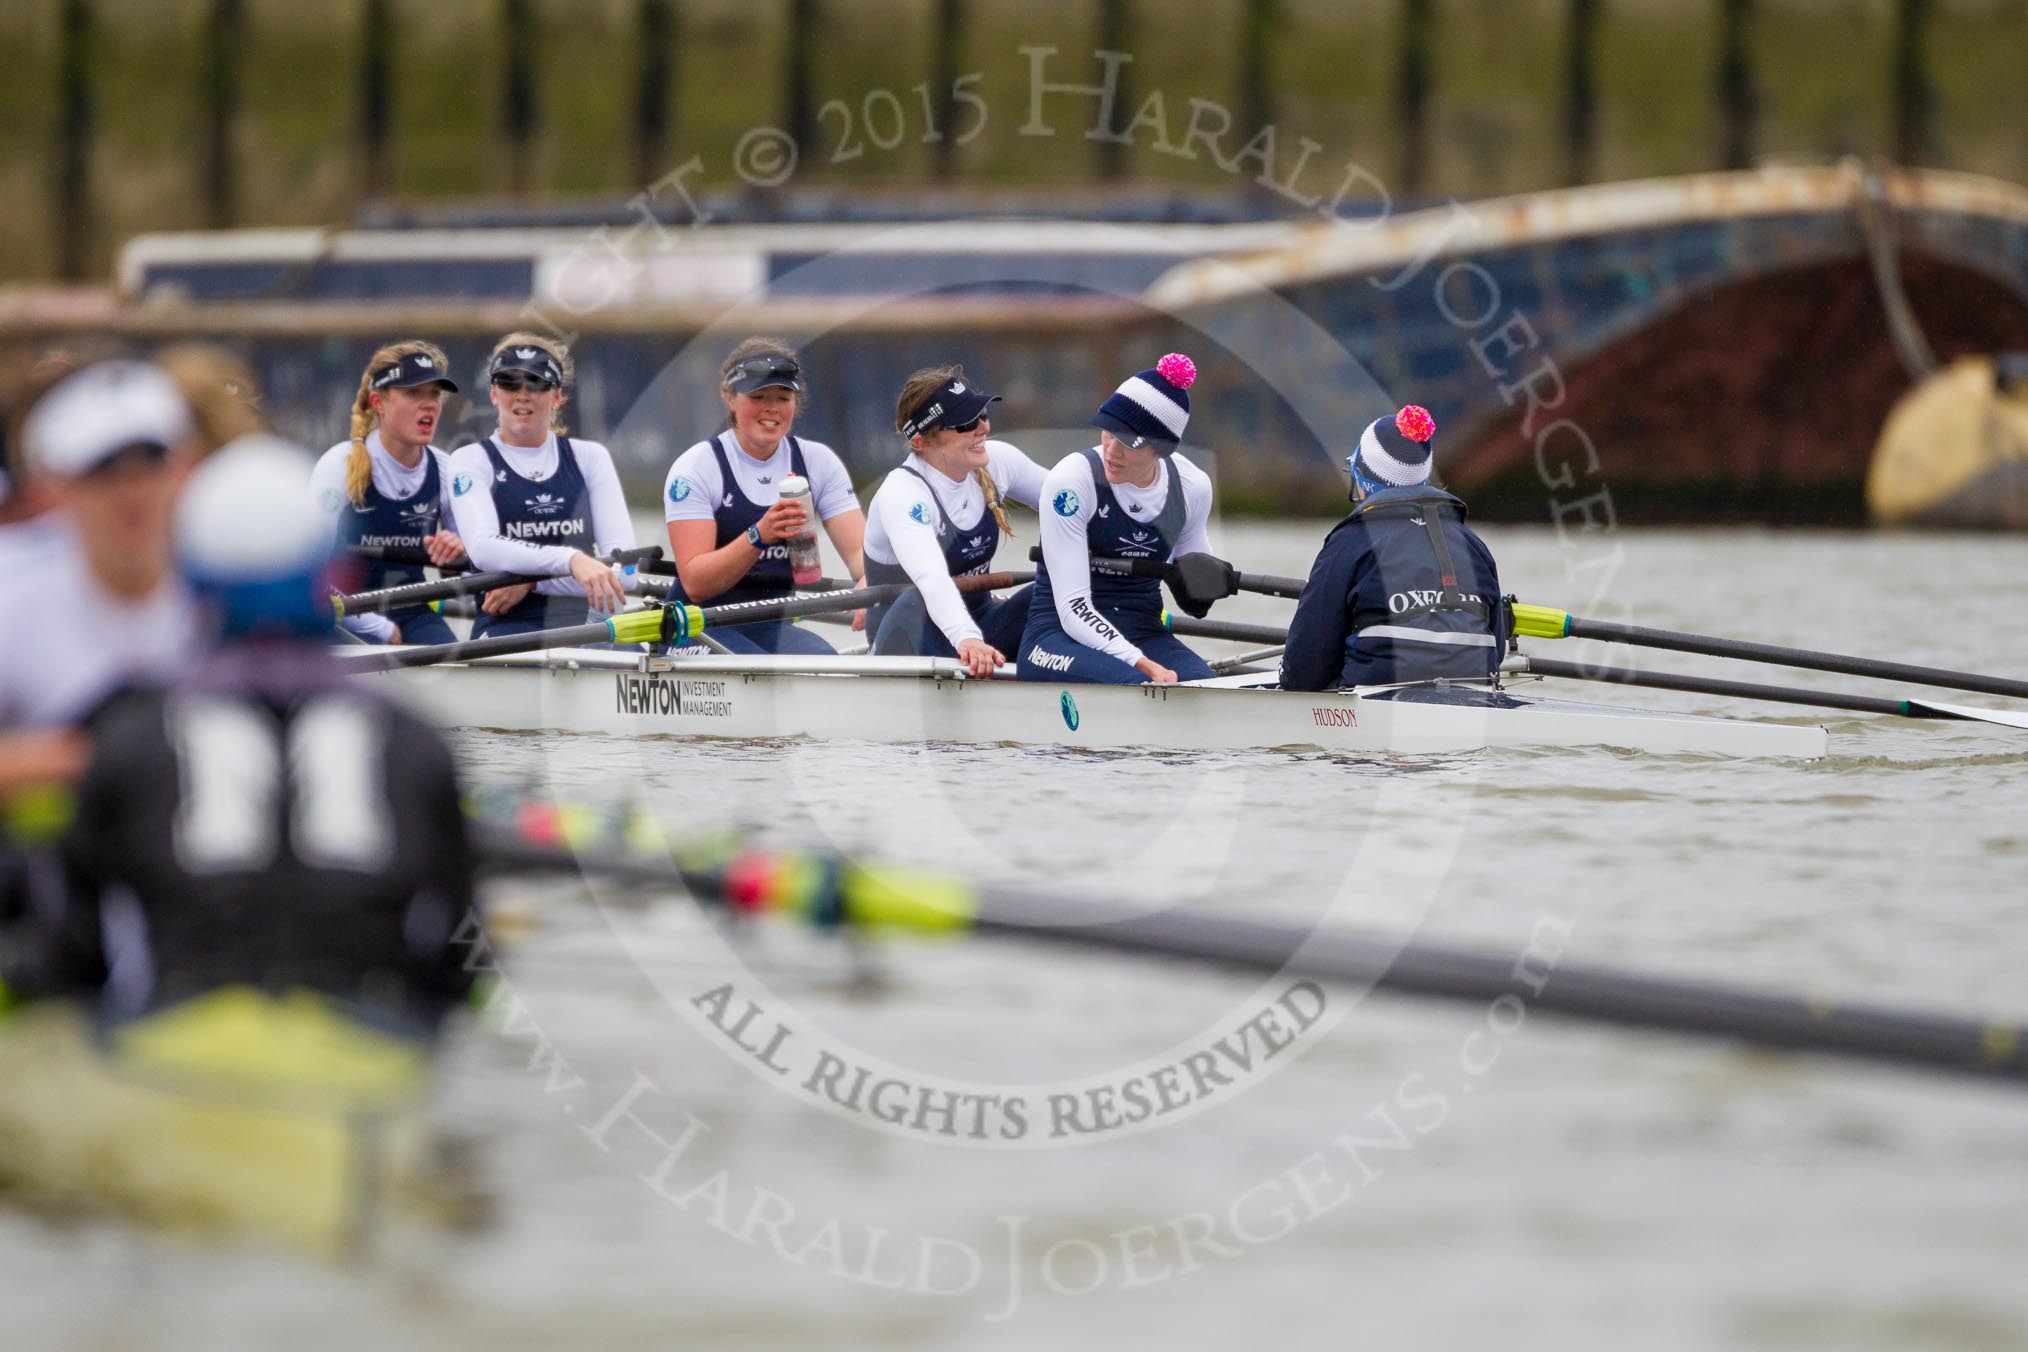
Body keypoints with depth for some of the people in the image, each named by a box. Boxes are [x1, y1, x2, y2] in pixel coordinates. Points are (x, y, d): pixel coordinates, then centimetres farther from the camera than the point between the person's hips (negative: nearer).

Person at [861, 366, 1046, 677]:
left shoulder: (997, 461, -4)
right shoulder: (901, 495, -25)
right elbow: (931, 577, -45)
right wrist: (967, 639, -63)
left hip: (978, 628, 6)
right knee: (917, 606, -40)